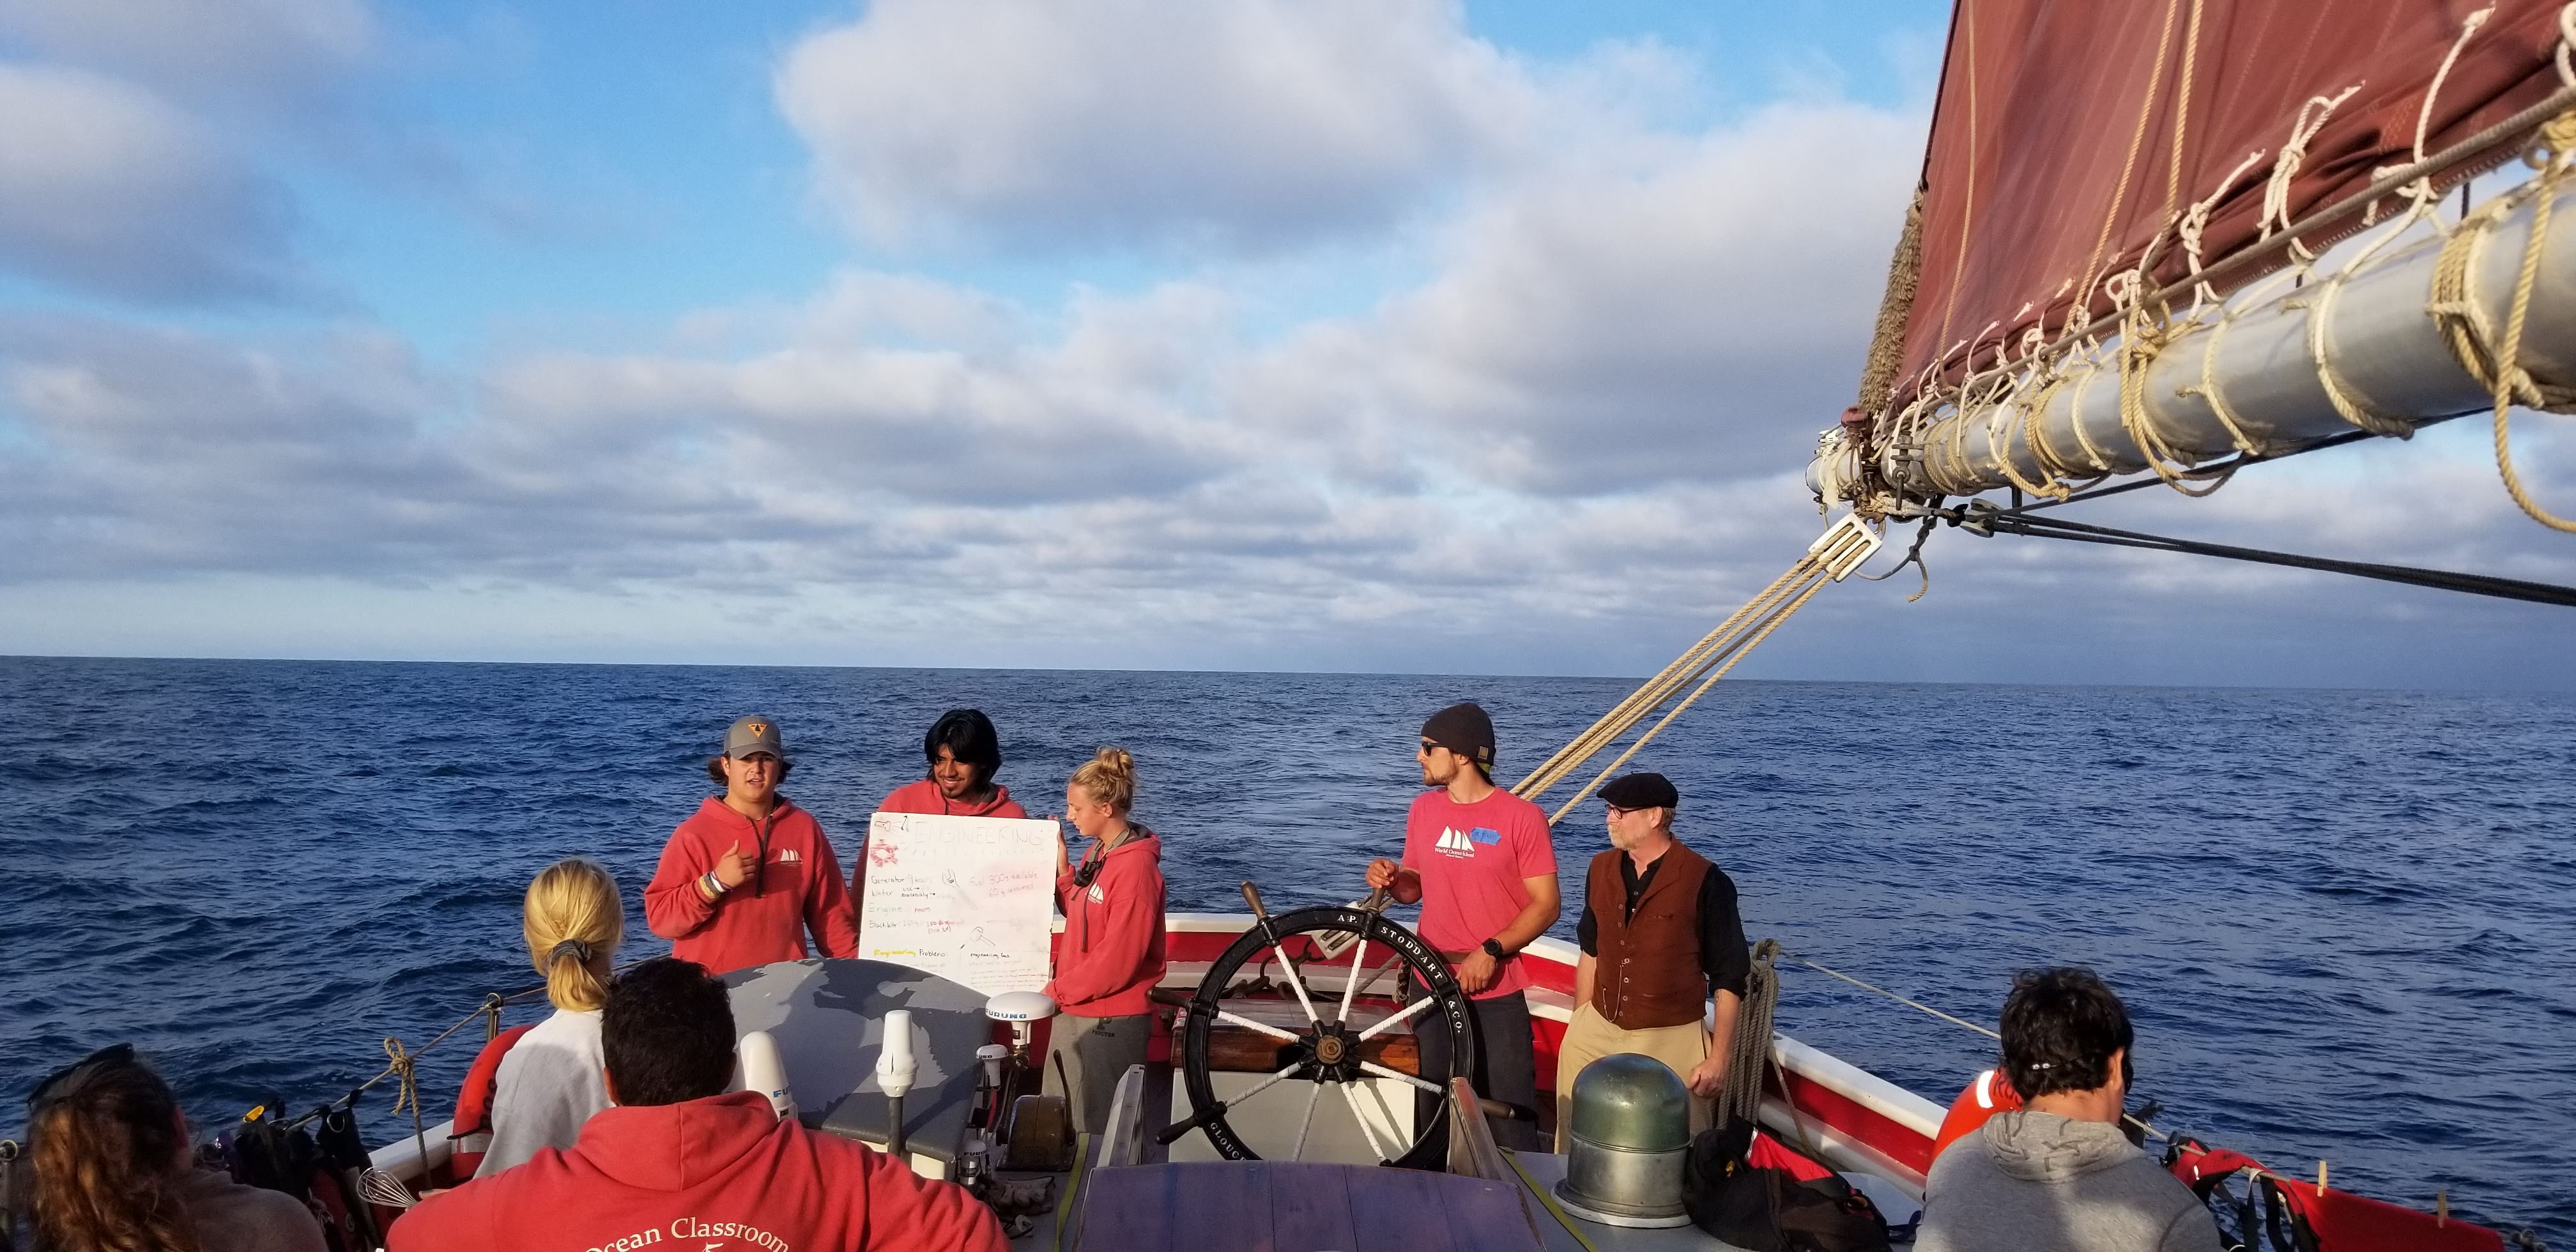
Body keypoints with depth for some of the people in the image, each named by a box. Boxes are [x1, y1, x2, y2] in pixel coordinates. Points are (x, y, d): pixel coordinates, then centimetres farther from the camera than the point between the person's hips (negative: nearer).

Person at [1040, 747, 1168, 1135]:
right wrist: (1062, 867, 2)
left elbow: (1118, 959, -22)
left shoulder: (1136, 866, -20)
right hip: (1074, 1010, 9)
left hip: (1111, 1020, -9)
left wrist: (1057, 991, -13)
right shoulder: (1096, 854, 8)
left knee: (1096, 1130, 4)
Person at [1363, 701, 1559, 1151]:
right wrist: (1392, 880, -6)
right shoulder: (1424, 809, 5)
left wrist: (1491, 951, -19)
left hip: (1497, 993, -4)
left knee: (1510, 1118, -1)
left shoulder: (1522, 817, -10)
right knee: (1432, 1110, 14)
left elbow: (1545, 905, -8)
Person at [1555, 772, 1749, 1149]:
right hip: (1596, 1033, 5)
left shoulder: (1704, 882, -12)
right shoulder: (1601, 869, 5)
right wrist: (1579, 1027, 17)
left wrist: (1718, 1059, -8)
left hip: (1672, 1042, -5)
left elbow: (1729, 980, -7)